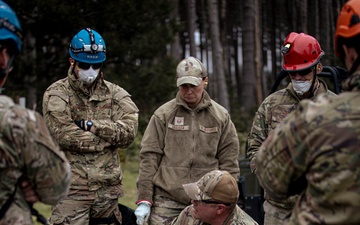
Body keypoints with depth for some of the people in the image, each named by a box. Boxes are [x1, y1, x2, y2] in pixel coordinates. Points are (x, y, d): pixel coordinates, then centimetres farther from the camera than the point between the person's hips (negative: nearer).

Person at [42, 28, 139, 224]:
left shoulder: (114, 94, 11)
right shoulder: (57, 94, 1)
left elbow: (129, 131, -4)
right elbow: (65, 136, -14)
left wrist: (91, 125, -13)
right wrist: (110, 137, -6)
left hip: (108, 188, 4)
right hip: (71, 189, -4)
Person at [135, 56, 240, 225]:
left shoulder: (221, 116, 7)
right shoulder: (163, 114, 4)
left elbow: (229, 164, 8)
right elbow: (149, 157, 2)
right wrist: (144, 200, -3)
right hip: (166, 203, 0)